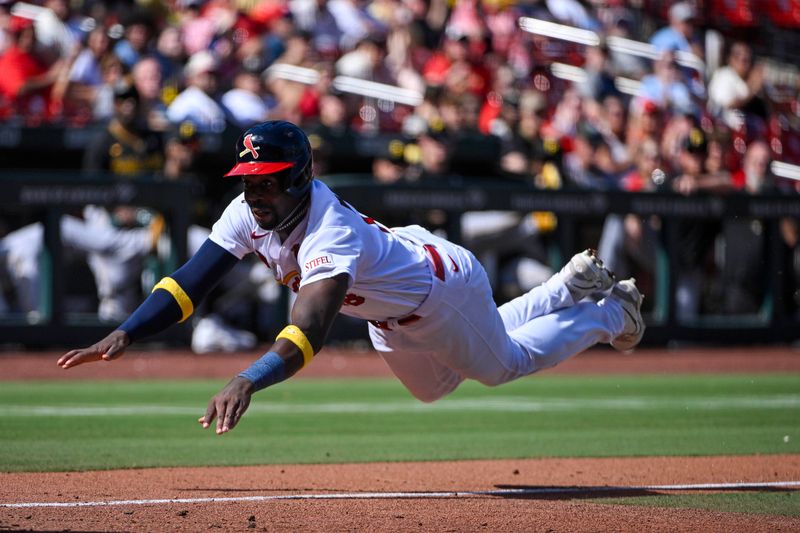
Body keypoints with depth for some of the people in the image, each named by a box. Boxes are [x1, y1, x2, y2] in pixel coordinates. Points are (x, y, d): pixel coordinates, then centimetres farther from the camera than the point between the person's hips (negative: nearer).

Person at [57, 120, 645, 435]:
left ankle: (610, 312, 42)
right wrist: (125, 335, -41)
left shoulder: (331, 233, -46)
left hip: (445, 286, -8)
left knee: (505, 361, 17)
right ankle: (569, 287, 47)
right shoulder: (248, 214, -24)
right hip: (391, 309, 8)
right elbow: (193, 280, -27)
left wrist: (248, 379, -76)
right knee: (433, 385, 32)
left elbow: (310, 330, -60)